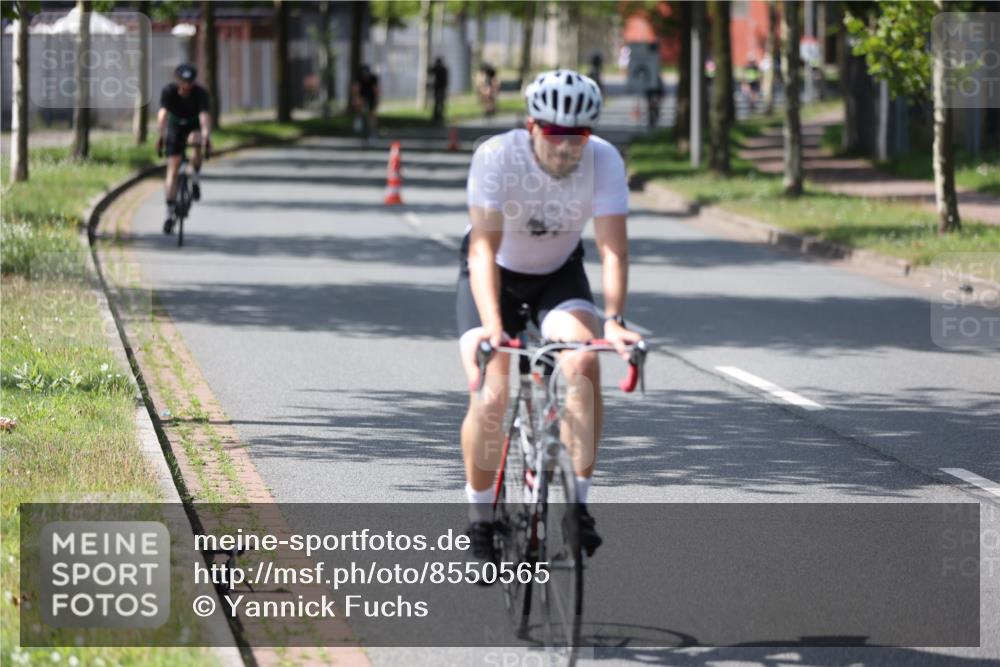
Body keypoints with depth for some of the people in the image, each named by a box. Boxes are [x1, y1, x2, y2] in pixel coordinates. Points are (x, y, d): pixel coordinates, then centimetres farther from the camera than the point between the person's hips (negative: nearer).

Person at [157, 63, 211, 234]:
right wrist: (161, 136, -53)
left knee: (196, 141, -36)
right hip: (175, 128, 0)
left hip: (194, 127, 0)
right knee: (173, 168, -10)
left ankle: (195, 180, -12)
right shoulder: (168, 91, -25)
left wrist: (206, 137, -56)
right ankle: (169, 214, -6)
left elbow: (205, 117, -39)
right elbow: (162, 114, -37)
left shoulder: (201, 94, -26)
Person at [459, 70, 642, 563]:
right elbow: (484, 245, -36)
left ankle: (577, 501, -20)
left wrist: (613, 319, -43)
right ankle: (481, 517, 4)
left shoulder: (604, 161, -24)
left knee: (583, 362, -28)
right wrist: (491, 322, -49)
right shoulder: (496, 157, -30)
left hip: (559, 274, 2)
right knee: (489, 398, -18)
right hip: (496, 275, -2)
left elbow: (612, 246, -28)